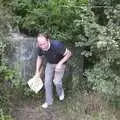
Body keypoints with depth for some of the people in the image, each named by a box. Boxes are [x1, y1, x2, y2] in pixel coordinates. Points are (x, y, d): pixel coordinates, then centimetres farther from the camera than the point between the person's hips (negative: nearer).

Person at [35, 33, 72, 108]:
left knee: (57, 81, -11)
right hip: (50, 64, 4)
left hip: (60, 63, -4)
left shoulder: (57, 45, -39)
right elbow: (40, 58, 0)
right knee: (47, 82, 0)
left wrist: (60, 63, -33)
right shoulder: (40, 48, -23)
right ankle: (48, 101, 18)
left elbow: (69, 53, -26)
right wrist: (37, 71, 0)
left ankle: (61, 93, 24)